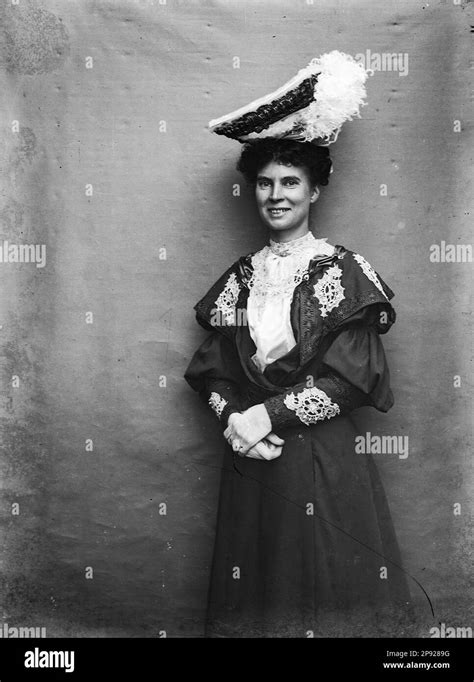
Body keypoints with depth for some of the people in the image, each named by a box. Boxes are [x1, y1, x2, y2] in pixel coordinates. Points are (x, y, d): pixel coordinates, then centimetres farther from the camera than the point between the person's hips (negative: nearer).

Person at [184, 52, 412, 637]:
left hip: (324, 456, -3)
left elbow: (350, 376, -12)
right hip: (250, 457, 4)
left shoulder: (345, 271, -5)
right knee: (259, 591, 13)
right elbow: (212, 368, 6)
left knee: (326, 583, 8)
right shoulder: (240, 277, 7)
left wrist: (267, 415, -15)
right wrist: (232, 418, -12)